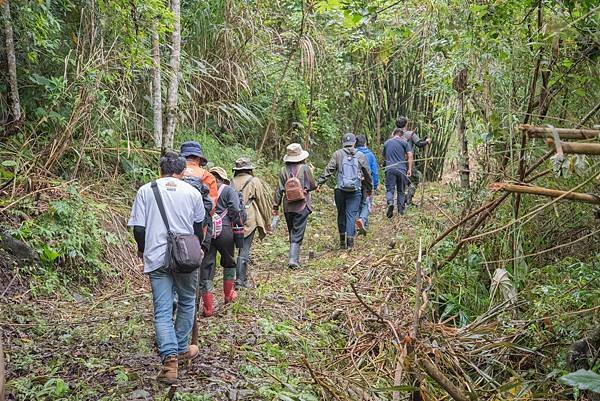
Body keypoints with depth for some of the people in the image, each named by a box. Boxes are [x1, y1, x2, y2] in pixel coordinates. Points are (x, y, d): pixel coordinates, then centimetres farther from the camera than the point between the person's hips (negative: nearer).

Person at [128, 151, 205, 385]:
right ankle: (182, 349, 30)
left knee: (162, 310, 1)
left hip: (156, 258, 0)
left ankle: (170, 359, -10)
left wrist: (142, 249, 18)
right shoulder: (192, 192, 3)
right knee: (187, 302, 20)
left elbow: (138, 228, 0)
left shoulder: (146, 191, 2)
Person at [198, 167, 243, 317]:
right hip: (224, 230, -1)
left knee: (206, 266, 5)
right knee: (229, 262, 23)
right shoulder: (228, 190, 1)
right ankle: (228, 295, 37)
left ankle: (208, 307, 3)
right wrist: (234, 222, 6)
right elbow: (235, 210, -11)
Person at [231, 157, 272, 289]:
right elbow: (263, 202, -1)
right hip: (249, 220, -4)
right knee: (244, 250, -1)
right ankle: (240, 281, -1)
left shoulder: (232, 182, 4)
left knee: (242, 248, 15)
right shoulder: (254, 181, -4)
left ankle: (243, 278, 21)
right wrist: (267, 222, 8)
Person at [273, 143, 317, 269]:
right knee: (298, 234, 0)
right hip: (302, 206, -3)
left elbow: (279, 190, -1)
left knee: (291, 233, 17)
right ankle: (293, 259, -10)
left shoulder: (284, 170, -2)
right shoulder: (305, 168, -9)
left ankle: (295, 258, 26)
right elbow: (313, 186, -3)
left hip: (288, 207, 3)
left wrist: (275, 206, 6)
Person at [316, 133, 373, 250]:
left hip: (340, 190, 0)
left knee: (341, 214, 13)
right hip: (355, 191, 0)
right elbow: (367, 174, 11)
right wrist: (369, 189, 23)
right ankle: (350, 241, -3)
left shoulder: (337, 154, 0)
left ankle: (342, 241, 19)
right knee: (351, 215, 2)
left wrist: (319, 183, -6)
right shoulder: (361, 156, 4)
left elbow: (328, 170, -7)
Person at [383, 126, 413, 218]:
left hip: (390, 169, 1)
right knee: (401, 190, 10)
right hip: (402, 168, 0)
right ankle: (401, 211, 12)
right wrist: (410, 169, -1)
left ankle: (390, 203, -28)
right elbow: (410, 155, -4)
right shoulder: (404, 142, 5)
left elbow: (384, 156, 24)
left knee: (389, 189, 0)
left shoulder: (386, 143, 14)